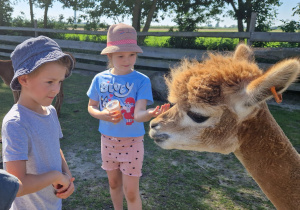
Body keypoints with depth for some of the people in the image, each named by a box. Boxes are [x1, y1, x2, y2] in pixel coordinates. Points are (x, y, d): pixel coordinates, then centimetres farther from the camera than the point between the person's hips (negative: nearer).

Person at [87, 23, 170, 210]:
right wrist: (103, 115, -18)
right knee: (114, 183, 22)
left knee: (131, 191, 3)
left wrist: (150, 114, -48)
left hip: (132, 141, -3)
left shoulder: (141, 80, -16)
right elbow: (91, 107, 4)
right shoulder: (100, 79, -6)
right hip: (108, 139, 4)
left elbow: (138, 114, -25)